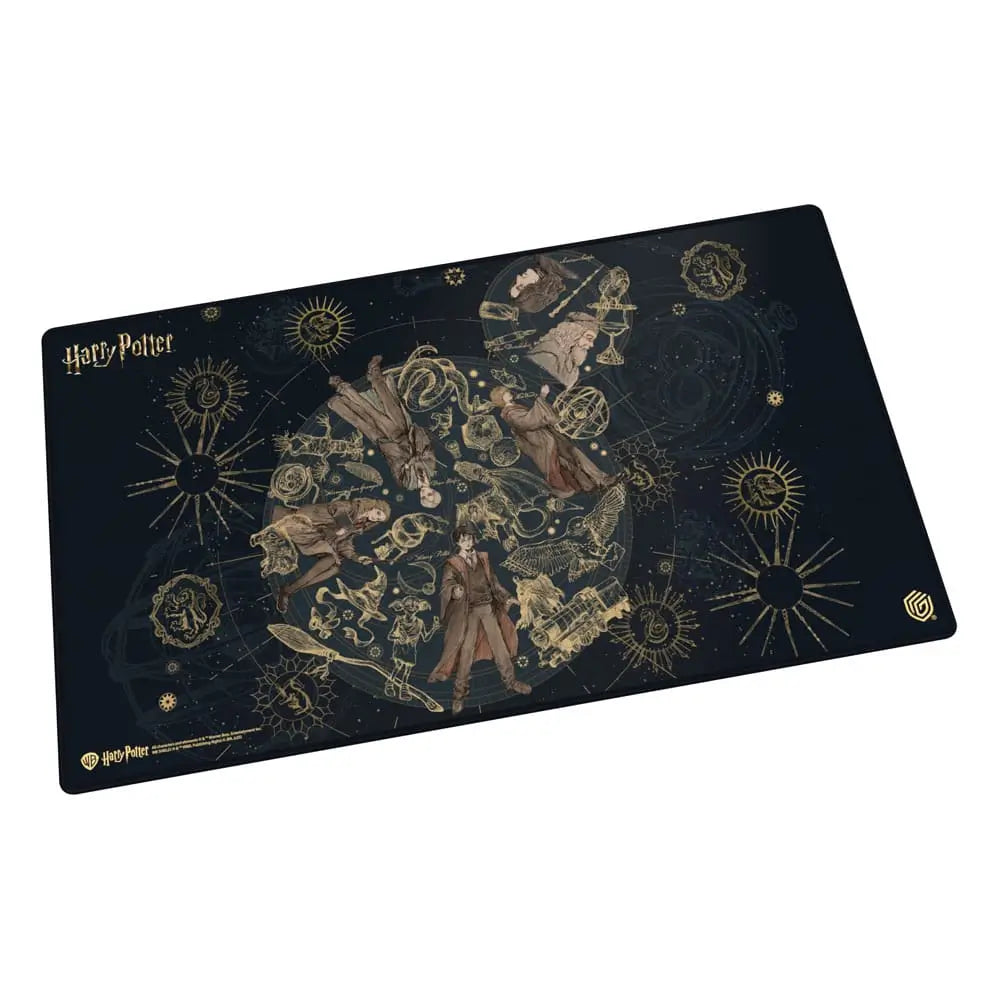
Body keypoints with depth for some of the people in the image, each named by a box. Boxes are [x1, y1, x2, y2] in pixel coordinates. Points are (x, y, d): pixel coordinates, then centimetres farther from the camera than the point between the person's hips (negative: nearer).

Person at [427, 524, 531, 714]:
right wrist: (454, 591, -45)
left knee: (499, 645, 10)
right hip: (468, 611, -4)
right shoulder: (453, 564, -8)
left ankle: (510, 682, 24)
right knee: (466, 651, -4)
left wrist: (506, 597, 15)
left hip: (488, 608, 5)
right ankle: (460, 693, 7)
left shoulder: (483, 558, 9)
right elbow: (446, 585, -23)